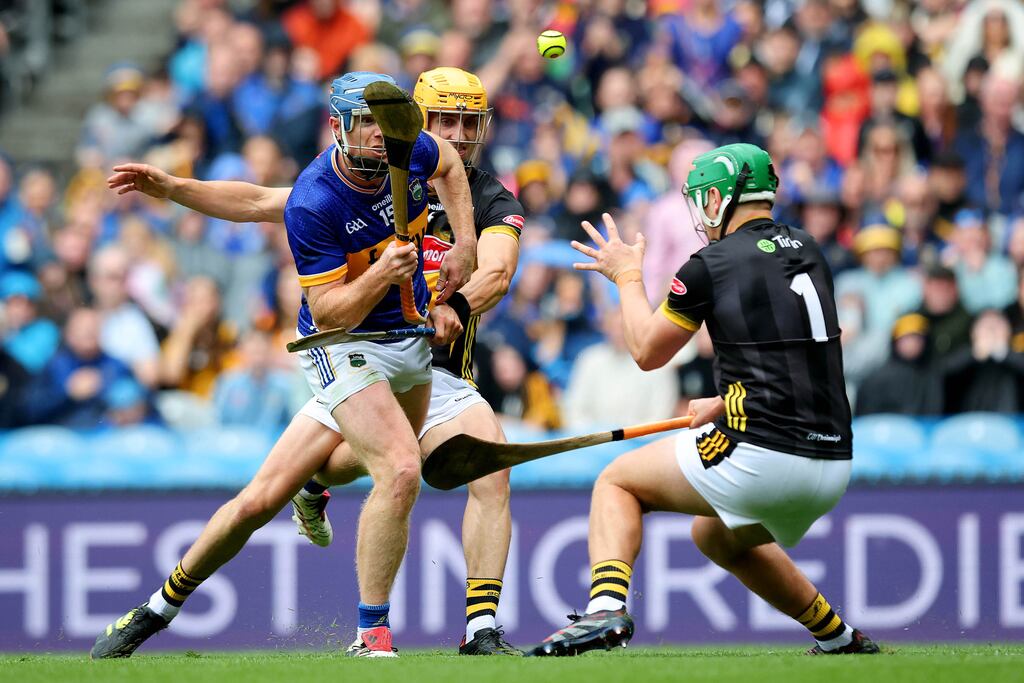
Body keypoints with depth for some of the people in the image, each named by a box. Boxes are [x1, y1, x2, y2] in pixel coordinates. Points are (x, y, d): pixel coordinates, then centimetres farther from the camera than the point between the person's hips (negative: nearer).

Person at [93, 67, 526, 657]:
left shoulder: (494, 202, 2)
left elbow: (496, 274, -19)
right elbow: (258, 203, 7)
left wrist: (453, 311, -40)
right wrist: (169, 187, -6)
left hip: (435, 376, -1)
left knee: (493, 470, -30)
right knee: (258, 503, -5)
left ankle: (482, 632, -28)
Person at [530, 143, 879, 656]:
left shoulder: (712, 265, -4)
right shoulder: (807, 252, 14)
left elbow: (647, 352, 8)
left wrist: (626, 277, 23)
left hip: (760, 456, -7)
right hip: (832, 467, 7)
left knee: (617, 483, 11)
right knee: (718, 535, 34)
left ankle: (606, 607, -13)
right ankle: (838, 637, 34)